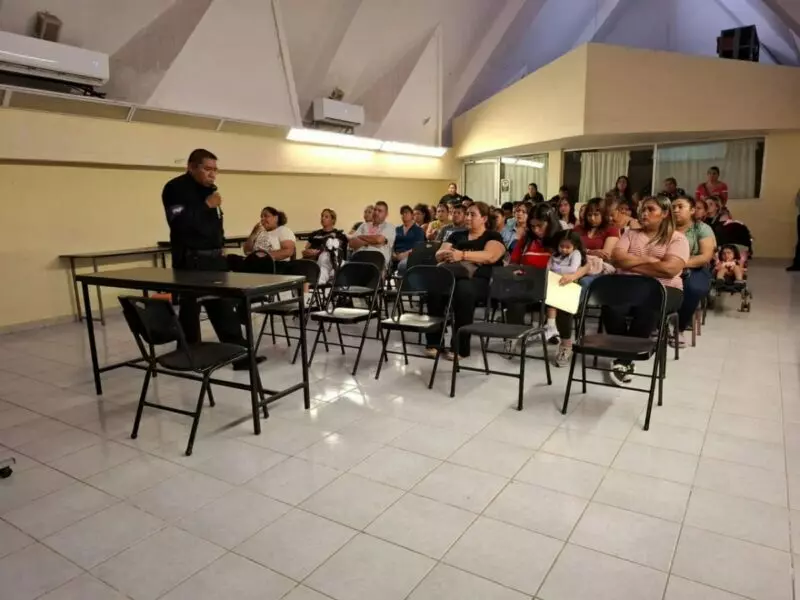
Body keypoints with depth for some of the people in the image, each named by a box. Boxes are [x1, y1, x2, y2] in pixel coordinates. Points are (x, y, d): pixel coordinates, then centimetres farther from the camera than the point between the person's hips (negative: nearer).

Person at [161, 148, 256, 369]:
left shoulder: (208, 188, 15)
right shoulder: (175, 189, -10)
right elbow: (179, 222, -24)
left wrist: (220, 244, 15)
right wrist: (207, 205, -20)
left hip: (214, 258, 7)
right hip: (190, 260, -7)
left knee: (225, 307, 6)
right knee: (190, 310, 3)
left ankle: (240, 354, 9)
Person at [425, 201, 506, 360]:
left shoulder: (493, 236, 13)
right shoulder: (457, 235, 28)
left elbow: (490, 256, -8)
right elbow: (438, 255, 17)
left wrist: (462, 255, -20)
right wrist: (446, 254, -8)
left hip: (478, 279, -3)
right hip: (452, 274, 4)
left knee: (464, 289, -39)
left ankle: (460, 347, -30)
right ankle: (433, 342, -24)